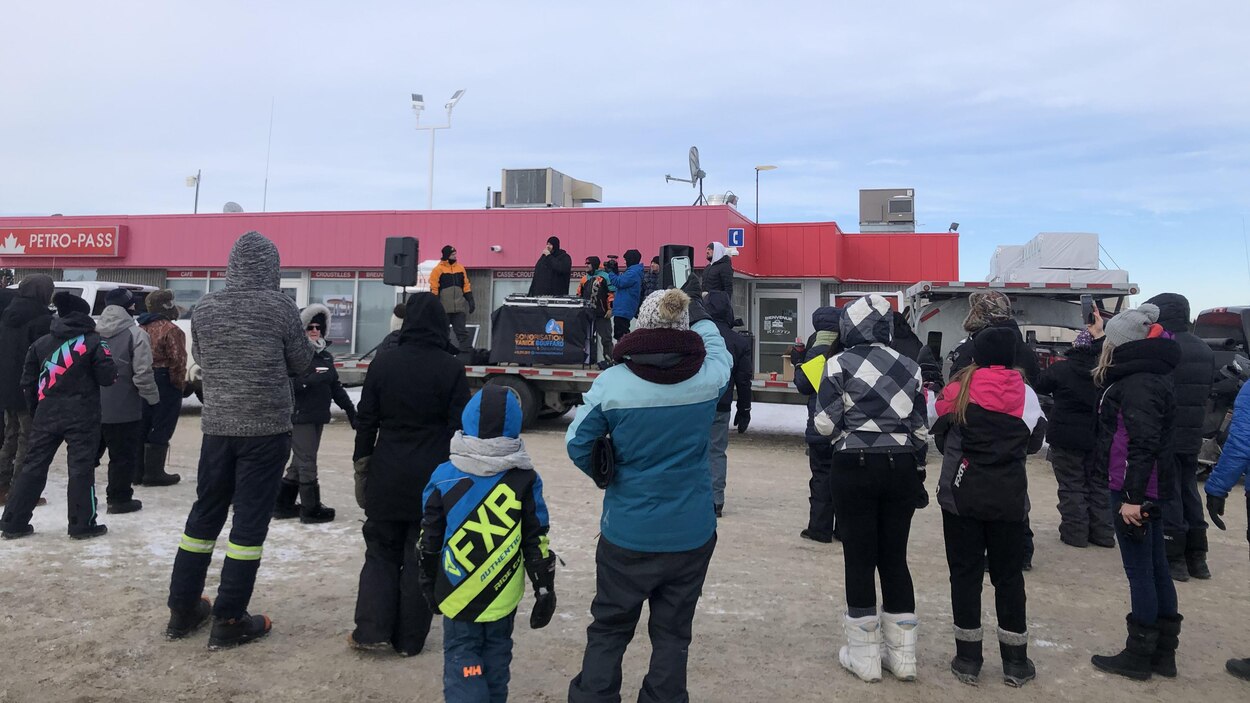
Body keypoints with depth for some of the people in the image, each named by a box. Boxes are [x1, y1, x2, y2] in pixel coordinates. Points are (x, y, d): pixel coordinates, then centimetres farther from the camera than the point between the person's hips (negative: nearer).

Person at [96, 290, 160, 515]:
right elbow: (142, 373, -17)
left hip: (92, 405, 6)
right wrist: (153, 397, -4)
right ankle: (119, 498, 10)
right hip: (123, 407, -6)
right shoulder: (135, 334, -13)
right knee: (124, 455, 5)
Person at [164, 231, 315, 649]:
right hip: (266, 428, -4)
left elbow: (201, 359, 14)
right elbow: (301, 363, 0)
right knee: (250, 521, 2)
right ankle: (229, 622, 8)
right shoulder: (279, 306, -9)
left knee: (205, 513, 16)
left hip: (217, 426, 4)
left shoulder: (205, 307, 2)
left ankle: (182, 610, 26)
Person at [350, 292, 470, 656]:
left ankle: (372, 630, 11)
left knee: (381, 551, 16)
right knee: (421, 557, 8)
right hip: (433, 478, -2)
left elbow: (365, 420, 3)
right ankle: (409, 639, 15)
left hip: (387, 477, 2)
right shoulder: (450, 367, -8)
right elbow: (459, 426, -6)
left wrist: (362, 465, 13)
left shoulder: (383, 362, -2)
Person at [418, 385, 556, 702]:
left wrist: (428, 582, 15)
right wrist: (545, 589, 4)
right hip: (504, 596, 2)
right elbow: (537, 542, -5)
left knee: (462, 658, 9)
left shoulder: (445, 476, -9)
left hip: (459, 595, -1)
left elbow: (429, 539, 0)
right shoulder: (524, 479, -9)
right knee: (496, 654, 19)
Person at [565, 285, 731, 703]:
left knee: (608, 631, 16)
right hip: (692, 533, 1)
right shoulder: (710, 377, -9)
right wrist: (698, 310, 32)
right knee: (672, 633, 15)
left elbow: (577, 443, -6)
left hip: (627, 534, -1)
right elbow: (719, 351, 15)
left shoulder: (612, 382, -14)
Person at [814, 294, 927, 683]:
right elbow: (920, 428, 6)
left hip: (855, 466, -4)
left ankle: (864, 655, 14)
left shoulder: (839, 364, -7)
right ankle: (902, 654, 21)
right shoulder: (910, 367, 5)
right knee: (895, 557, 13)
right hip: (902, 467, 4)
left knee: (860, 559, 6)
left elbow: (825, 423, -10)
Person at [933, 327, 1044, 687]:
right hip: (1009, 497, 1)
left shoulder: (959, 390, -8)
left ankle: (968, 659, 14)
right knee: (1009, 576, 12)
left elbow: (940, 436, 2)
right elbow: (1034, 442, 6)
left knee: (965, 573, 8)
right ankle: (1015, 661, 20)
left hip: (961, 494, -1)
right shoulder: (1025, 394, -4)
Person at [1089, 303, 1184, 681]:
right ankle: (1163, 651, 24)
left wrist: (1132, 496, -24)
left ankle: (1139, 655, 11)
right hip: (1149, 488, 10)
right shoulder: (1146, 375, 13)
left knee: (1139, 571, 0)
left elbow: (1144, 445, -24)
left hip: (1134, 490, -10)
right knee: (1156, 568, 14)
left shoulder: (1138, 383, -18)